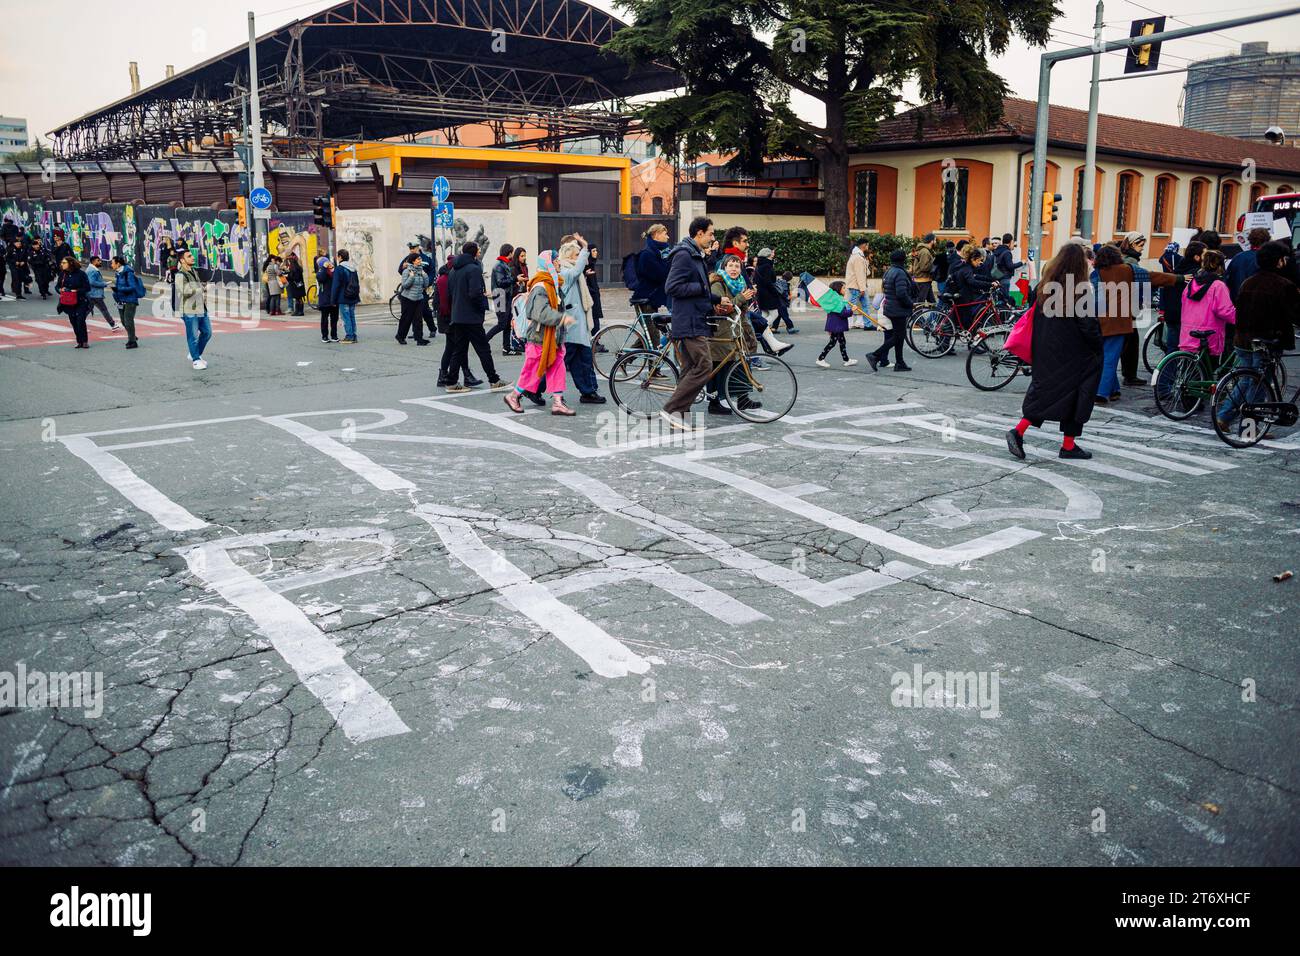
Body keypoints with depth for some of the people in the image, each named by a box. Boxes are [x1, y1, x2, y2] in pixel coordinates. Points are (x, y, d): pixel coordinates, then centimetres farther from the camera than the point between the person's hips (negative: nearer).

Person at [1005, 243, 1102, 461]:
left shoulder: (1045, 286, 2)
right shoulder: (1083, 290, -14)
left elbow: (1033, 314, 11)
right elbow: (1089, 325, -13)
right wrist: (1098, 348, -1)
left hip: (1045, 353, 5)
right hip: (1073, 357, -5)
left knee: (1042, 390, 11)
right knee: (1075, 394, 6)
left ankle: (1019, 431, -6)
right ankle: (1068, 445, 10)